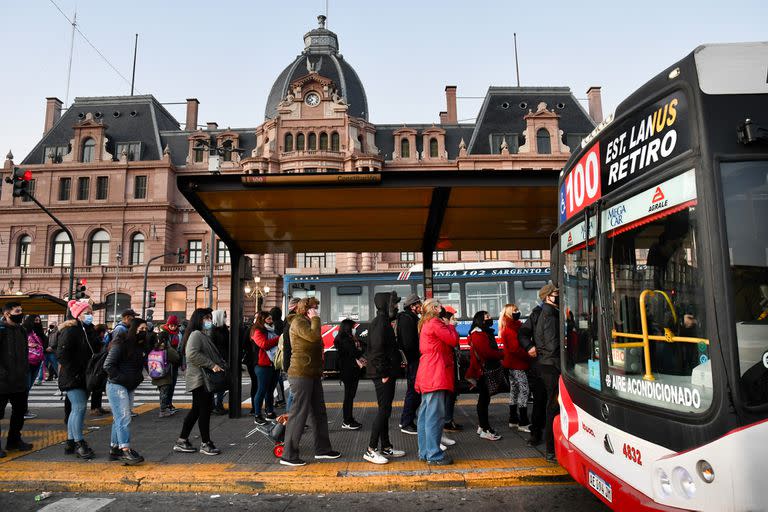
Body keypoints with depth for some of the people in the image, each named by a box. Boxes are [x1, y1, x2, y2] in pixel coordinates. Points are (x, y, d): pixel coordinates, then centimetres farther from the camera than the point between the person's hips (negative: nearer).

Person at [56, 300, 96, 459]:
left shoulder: (88, 330, 14)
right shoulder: (71, 330, -14)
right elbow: (61, 353, -21)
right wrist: (74, 371, -19)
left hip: (83, 377, 9)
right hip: (73, 378, -9)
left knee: (77, 409, 14)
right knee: (79, 408, -8)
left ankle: (70, 442, 23)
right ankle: (79, 444, -1)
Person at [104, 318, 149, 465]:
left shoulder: (140, 346, 12)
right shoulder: (121, 344, -14)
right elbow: (108, 365, -16)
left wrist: (138, 378, 9)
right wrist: (121, 379, -17)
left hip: (130, 387, 8)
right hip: (117, 386, -8)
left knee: (119, 418, 13)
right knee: (124, 418, -13)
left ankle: (114, 449, 20)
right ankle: (125, 451, -14)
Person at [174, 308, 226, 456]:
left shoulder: (205, 335, 20)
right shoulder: (196, 334, -12)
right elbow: (192, 354, -26)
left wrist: (221, 365, 8)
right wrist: (212, 365, -25)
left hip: (206, 379, 10)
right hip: (199, 378, -10)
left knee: (196, 410, 14)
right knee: (204, 410, -4)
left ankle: (182, 441, 22)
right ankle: (206, 444, 5)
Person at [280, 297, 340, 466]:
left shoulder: (308, 322, 21)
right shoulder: (298, 322, -10)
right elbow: (313, 336, -26)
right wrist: (315, 319, -10)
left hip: (313, 374, 10)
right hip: (301, 374, -10)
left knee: (319, 412, 14)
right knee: (299, 414, -6)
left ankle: (322, 448, 24)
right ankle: (288, 455, 2)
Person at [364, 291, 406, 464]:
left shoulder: (384, 321, 17)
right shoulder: (381, 322, -16)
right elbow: (377, 349, -23)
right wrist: (383, 373, -21)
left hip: (387, 374, 10)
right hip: (383, 375, -10)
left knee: (385, 410, 14)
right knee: (384, 410, -7)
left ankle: (386, 447, 23)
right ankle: (371, 450, 0)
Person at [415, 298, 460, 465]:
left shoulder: (425, 324, 20)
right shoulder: (435, 323, -11)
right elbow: (454, 340, -11)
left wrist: (446, 325, 12)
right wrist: (449, 325, 5)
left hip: (427, 376, 10)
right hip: (436, 376, -10)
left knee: (425, 415, 12)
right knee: (435, 416, -7)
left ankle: (424, 452, 19)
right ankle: (434, 455, -3)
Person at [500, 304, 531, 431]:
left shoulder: (514, 326, 15)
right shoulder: (511, 329, -16)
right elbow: (515, 349, -21)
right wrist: (528, 356, -13)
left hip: (512, 364, 11)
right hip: (517, 364, -11)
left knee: (514, 391, 15)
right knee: (524, 390, -9)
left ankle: (513, 420, 23)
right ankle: (523, 423, -8)